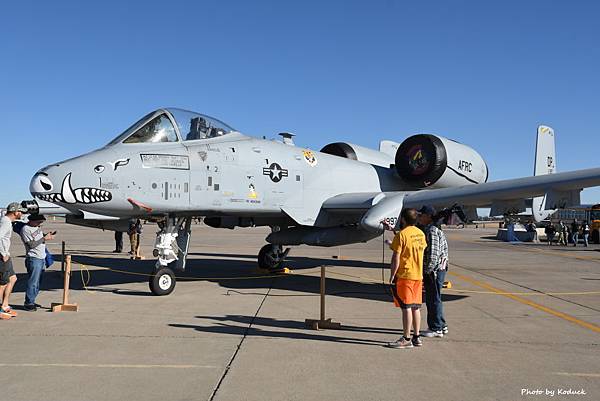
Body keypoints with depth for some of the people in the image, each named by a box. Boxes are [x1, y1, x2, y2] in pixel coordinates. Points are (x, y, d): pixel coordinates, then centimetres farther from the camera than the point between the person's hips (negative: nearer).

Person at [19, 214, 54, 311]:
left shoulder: (38, 227, 13)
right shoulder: (25, 229, -11)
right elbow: (31, 244, -17)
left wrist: (48, 235, 7)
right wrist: (44, 238, -16)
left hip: (42, 258, 8)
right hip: (33, 259, -8)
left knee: (38, 282, 12)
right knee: (33, 282, -8)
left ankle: (31, 302, 20)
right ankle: (28, 303, -1)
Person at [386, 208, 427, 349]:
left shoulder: (401, 234, -14)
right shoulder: (421, 234, 8)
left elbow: (396, 258, -15)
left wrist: (392, 276, -9)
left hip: (404, 275, -7)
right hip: (418, 275, 8)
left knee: (406, 307, -3)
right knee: (415, 307, 12)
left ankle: (406, 339, 3)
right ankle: (416, 337, 19)